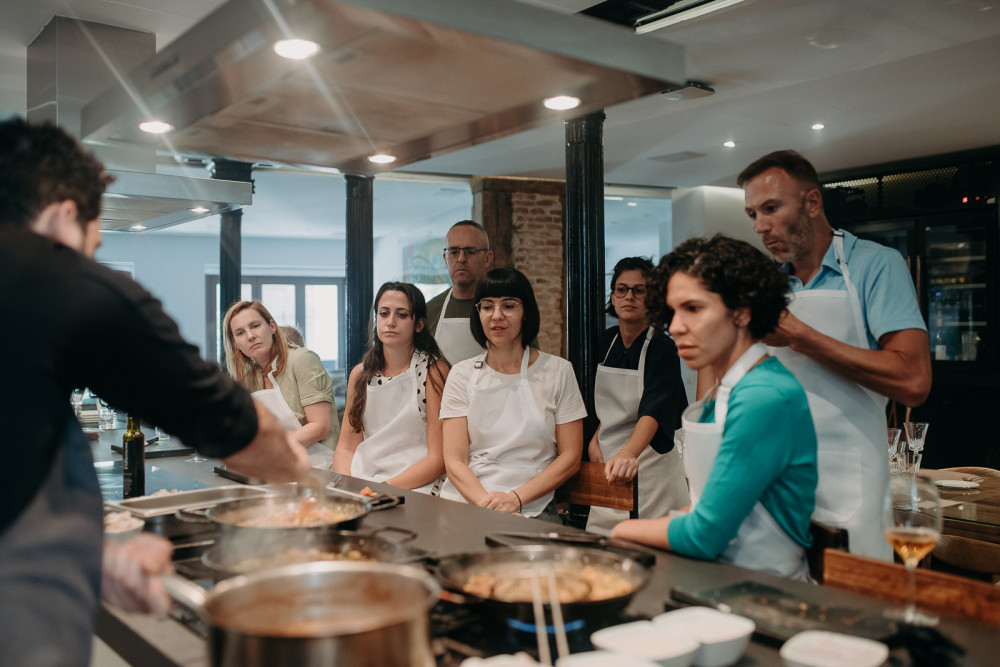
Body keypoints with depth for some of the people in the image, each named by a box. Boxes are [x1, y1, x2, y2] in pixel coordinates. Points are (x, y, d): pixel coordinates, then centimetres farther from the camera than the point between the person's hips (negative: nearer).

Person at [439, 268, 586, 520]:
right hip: (465, 501, 2)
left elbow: (570, 457, 4)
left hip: (530, 508, -1)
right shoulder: (462, 374, 11)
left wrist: (516, 498, -10)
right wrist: (485, 501, -16)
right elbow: (454, 461, 3)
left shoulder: (557, 371, 8)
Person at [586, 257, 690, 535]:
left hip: (650, 467, -6)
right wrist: (595, 439, 3)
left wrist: (628, 453, -46)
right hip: (609, 465, 6)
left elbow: (653, 411, -30)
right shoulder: (607, 341, 6)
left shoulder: (663, 348, -14)